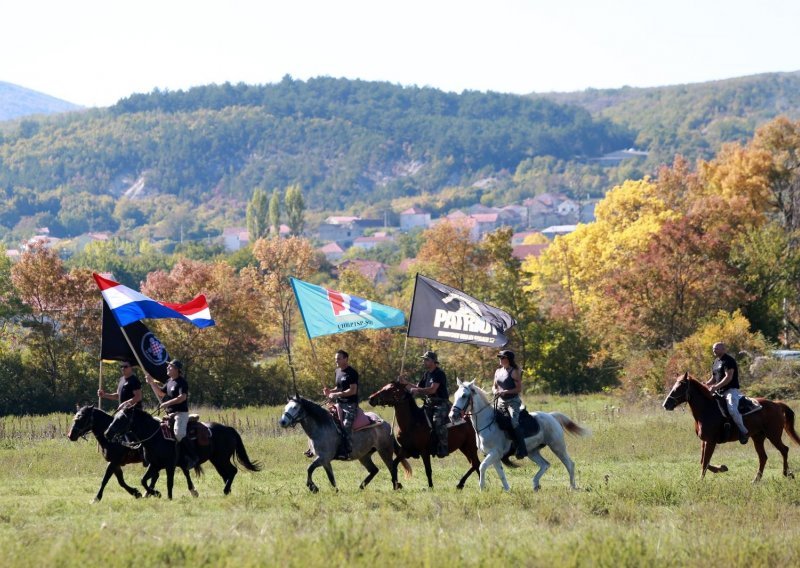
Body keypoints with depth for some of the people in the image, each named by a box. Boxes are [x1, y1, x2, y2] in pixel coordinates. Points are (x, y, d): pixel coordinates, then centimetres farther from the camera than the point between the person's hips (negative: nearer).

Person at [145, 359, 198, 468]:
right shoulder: (170, 382, 17)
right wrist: (151, 382, 18)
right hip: (170, 414, 10)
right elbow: (160, 393, 28)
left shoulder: (182, 382, -10)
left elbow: (182, 397, -22)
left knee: (179, 433, -29)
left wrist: (167, 403, -25)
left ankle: (192, 457, -26)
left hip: (181, 413, -10)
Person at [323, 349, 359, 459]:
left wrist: (336, 394, -19)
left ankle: (347, 451, -25)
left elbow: (353, 390, -17)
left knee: (346, 426, -23)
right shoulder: (338, 371, 15)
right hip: (339, 403, 8)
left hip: (350, 404, -8)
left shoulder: (351, 373, -10)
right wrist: (330, 391, 5)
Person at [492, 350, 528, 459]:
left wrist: (505, 392, -21)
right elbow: (494, 386, 21)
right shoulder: (498, 372, 13)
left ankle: (522, 449, -28)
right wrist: (495, 391, -3)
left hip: (513, 401, -8)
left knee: (514, 422, -25)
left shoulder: (514, 372, -8)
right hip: (501, 402, 8)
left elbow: (519, 389, -12)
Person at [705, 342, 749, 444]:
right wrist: (706, 384, 5)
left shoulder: (728, 361, -11)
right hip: (720, 392, 10)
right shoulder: (715, 363, 18)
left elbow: (728, 377, -20)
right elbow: (714, 378, 25)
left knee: (732, 409, -31)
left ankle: (743, 431, -22)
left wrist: (716, 387, -27)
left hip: (731, 390, -10)